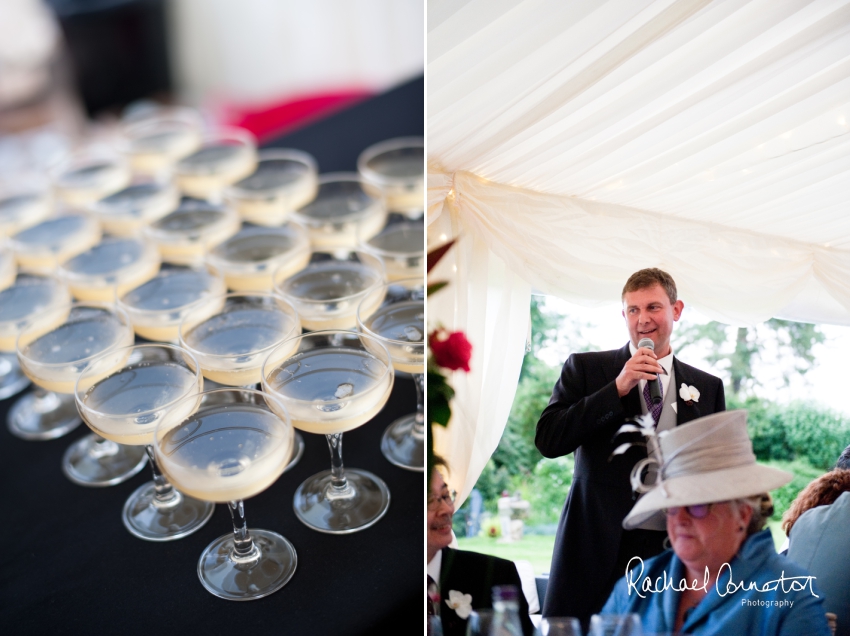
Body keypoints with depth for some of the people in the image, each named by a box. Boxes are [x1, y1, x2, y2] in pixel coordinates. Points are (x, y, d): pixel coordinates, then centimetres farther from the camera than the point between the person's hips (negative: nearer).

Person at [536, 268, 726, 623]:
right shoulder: (585, 368, 5)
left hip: (674, 550, 2)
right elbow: (547, 441, -6)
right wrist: (617, 388, -12)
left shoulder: (708, 387, 12)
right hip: (596, 547, -1)